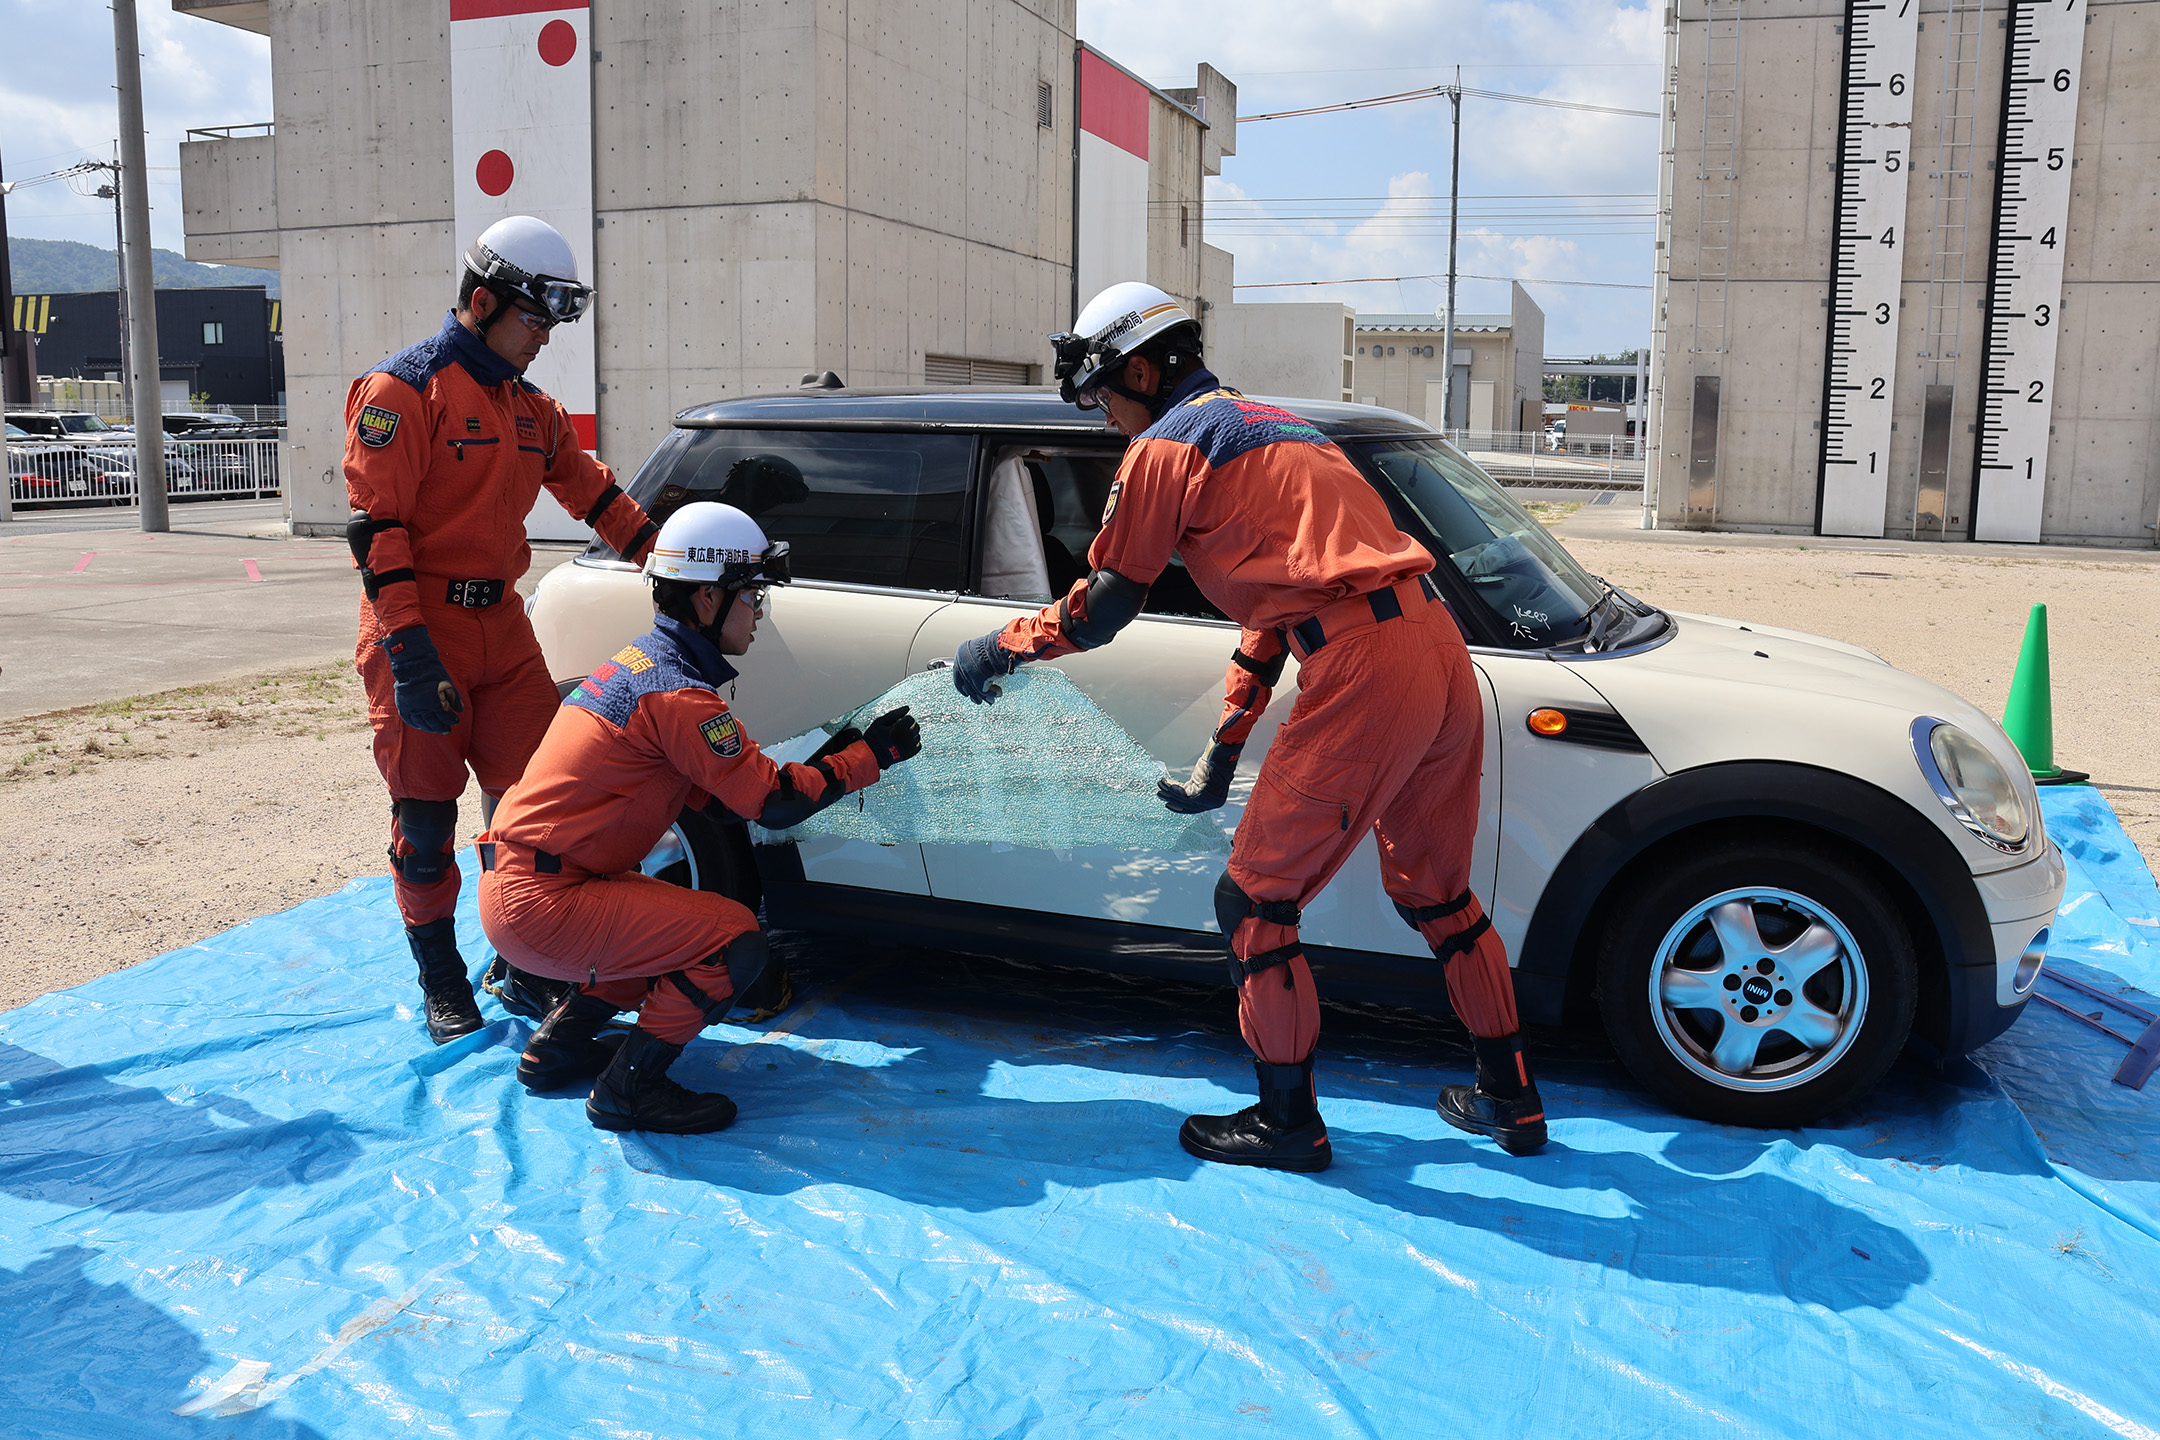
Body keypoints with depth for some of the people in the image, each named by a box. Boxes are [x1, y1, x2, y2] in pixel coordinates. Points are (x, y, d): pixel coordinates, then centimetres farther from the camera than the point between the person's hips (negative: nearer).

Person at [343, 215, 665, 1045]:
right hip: (421, 634, -7)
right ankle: (441, 984, 17)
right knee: (425, 813, 3)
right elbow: (375, 524, -15)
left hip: (501, 628, 7)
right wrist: (408, 651, -22)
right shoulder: (403, 391, -9)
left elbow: (591, 491, 24)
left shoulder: (529, 407, 14)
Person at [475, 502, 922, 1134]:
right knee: (735, 943, -12)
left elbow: (719, 796, 17)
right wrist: (869, 755, -3)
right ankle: (628, 1088, -2)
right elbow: (774, 803, -15)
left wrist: (823, 760, 13)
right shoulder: (677, 693, -18)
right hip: (541, 905, -10)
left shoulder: (642, 659, 13)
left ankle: (558, 1044, 23)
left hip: (511, 886, 10)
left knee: (677, 925, 22)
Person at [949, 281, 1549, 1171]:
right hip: (1440, 649, 10)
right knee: (1432, 889, 23)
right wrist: (1222, 757, 31)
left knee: (1254, 899, 4)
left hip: (1363, 669, -9)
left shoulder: (1166, 445, 1)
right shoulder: (1266, 423, 28)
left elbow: (1101, 610, 4)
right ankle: (1510, 1100, 34)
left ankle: (1289, 1121, 15)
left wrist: (995, 648, 21)